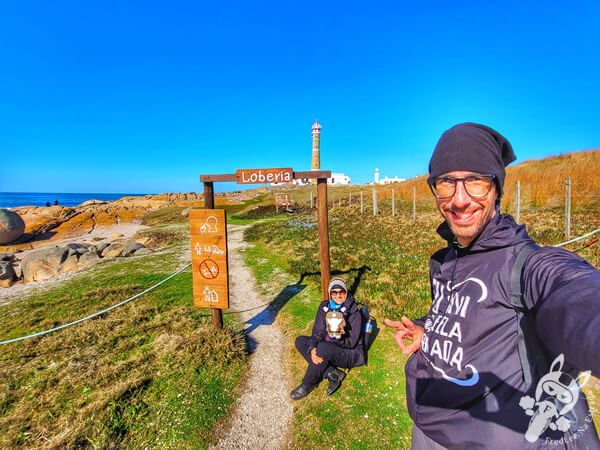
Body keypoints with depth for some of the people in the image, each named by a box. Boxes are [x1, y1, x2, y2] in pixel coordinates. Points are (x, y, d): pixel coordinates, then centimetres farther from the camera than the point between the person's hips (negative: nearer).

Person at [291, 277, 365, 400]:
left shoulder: (354, 312, -18)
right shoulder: (324, 307, -4)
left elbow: (351, 342, -18)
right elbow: (317, 332, -9)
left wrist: (336, 337, -36)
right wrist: (312, 349, -28)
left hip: (350, 354, -6)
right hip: (329, 351, 7)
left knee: (323, 347, -34)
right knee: (300, 341, -9)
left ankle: (308, 385, -12)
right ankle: (332, 374, -15)